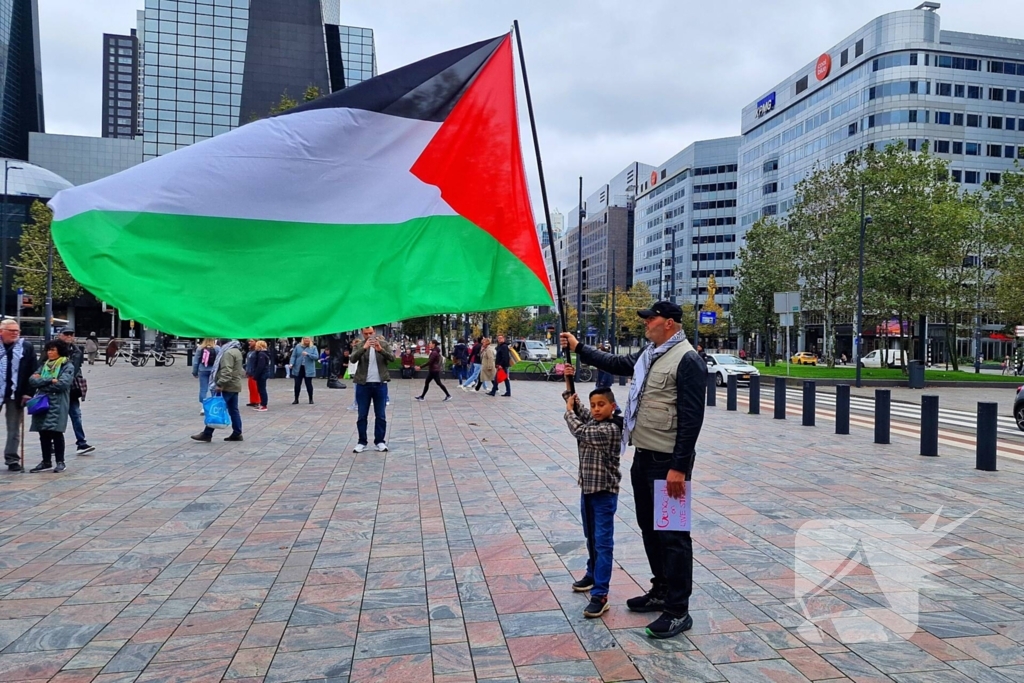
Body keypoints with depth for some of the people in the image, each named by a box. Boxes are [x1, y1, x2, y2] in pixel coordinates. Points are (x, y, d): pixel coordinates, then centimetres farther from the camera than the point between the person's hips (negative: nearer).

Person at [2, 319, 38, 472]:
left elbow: (32, 372, 0)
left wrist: (28, 392, -6)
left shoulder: (26, 348, 0)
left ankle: (12, 459, 15)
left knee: (14, 429, 8)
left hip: (16, 394, 0)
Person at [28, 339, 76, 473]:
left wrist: (42, 382, -5)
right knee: (43, 433, 7)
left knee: (56, 432, -4)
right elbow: (32, 380, 4)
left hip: (58, 405, -6)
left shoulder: (67, 366, -2)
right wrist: (50, 380, -10)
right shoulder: (44, 365, 17)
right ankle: (46, 462, 17)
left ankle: (60, 462, 5)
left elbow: (63, 383, -16)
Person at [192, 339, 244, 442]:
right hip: (235, 386, 10)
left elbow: (227, 371, -25)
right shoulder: (236, 351, 18)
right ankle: (237, 433, 11)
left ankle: (207, 434, -4)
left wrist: (220, 384, -29)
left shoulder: (228, 352, -14)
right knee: (234, 410, 11)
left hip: (227, 387, -10)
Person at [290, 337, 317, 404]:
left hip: (308, 369, -2)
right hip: (298, 368, 2)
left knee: (309, 384, 3)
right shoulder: (298, 346, 5)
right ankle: (296, 399, 15)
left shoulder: (313, 348, 1)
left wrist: (308, 354, -23)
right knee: (297, 384, 4)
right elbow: (293, 356, 4)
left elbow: (316, 357, -9)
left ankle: (311, 399, 16)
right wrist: (291, 363, -11)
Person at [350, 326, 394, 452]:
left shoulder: (383, 344, 4)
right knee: (362, 415, 4)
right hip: (363, 384, 0)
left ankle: (379, 441, 13)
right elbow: (353, 359, -14)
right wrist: (364, 348, -28)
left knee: (380, 415, 5)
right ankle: (362, 442, 12)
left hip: (380, 384, 0)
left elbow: (392, 357, -9)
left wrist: (380, 349, -26)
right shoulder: (359, 346, 3)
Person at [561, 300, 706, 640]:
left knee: (672, 534, -2)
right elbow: (618, 363, 30)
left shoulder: (687, 360, -16)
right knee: (649, 527, 18)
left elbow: (691, 418, -19)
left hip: (668, 462, -9)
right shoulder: (649, 354, 12)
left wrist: (679, 467, -21)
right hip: (643, 456, 10)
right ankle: (661, 592, 33)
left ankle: (678, 611, 8)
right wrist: (579, 348, 30)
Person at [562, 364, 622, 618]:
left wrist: (569, 411, -5)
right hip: (587, 488, 9)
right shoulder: (592, 420, 5)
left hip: (604, 492, -9)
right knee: (591, 538, 23)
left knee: (603, 543, -7)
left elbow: (578, 431, -20)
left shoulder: (611, 429, -20)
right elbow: (576, 406, 11)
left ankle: (600, 595, -8)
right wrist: (568, 382, -2)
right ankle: (593, 575, 40)